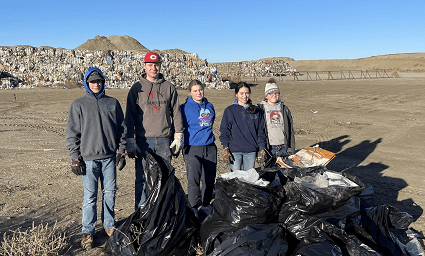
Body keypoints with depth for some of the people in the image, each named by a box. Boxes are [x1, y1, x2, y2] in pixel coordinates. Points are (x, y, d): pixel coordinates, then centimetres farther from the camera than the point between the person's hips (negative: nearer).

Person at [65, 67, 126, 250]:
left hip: (109, 156, 2)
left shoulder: (113, 103, 9)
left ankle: (109, 225, 27)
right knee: (90, 196, 1)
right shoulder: (79, 104, 2)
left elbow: (122, 128, 11)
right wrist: (75, 157, -4)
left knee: (110, 192, 10)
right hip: (88, 157, -2)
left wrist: (122, 152, 6)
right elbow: (72, 132, 1)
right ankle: (87, 232, 16)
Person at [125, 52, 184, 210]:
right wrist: (130, 142, -6)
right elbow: (130, 116, 1)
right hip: (143, 140, -1)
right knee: (142, 179, 1)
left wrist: (178, 137, 5)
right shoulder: (137, 88, 3)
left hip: (164, 140, 2)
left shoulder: (169, 87, 8)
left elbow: (176, 114, 10)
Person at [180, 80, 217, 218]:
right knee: (193, 179, -9)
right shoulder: (185, 107, -3)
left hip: (210, 147, 5)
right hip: (192, 147, -5)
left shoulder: (209, 106, 12)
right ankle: (194, 208, -2)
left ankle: (206, 206, 26)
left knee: (209, 179, 9)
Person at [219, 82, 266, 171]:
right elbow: (224, 131, 1)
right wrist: (226, 150, -7)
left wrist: (262, 149, 6)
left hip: (251, 151, 2)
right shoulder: (229, 110, 2)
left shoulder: (256, 111, 9)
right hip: (235, 151, -2)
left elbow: (260, 131, 12)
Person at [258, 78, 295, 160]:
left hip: (283, 146, 3)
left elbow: (291, 130, 14)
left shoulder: (284, 108, 12)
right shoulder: (261, 109, 2)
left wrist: (292, 148, 9)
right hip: (268, 147, -3)